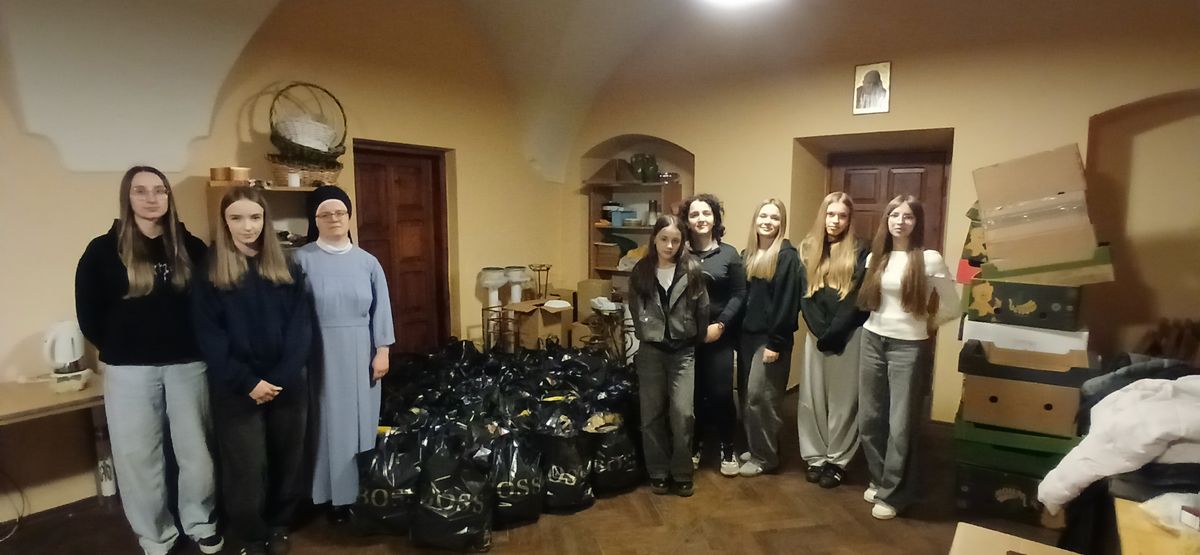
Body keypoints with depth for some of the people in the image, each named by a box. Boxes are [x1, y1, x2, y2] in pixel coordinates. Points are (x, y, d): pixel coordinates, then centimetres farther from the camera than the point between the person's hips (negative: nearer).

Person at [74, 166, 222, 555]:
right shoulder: (103, 250, -1)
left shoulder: (191, 247, 3)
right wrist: (120, 350, 3)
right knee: (138, 456, 8)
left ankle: (201, 523, 28)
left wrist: (197, 344, -1)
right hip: (130, 371, 0)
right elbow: (88, 315, 1)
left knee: (196, 450, 9)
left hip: (188, 364, 1)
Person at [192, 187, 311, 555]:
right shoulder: (210, 273, -1)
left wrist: (280, 378, -12)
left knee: (288, 460, 11)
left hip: (288, 384, 2)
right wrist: (247, 382, -14)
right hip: (236, 389, -2)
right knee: (246, 468, 5)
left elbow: (301, 327, -1)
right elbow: (209, 337, -6)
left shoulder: (287, 269, 5)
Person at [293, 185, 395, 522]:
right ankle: (333, 495, 17)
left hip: (360, 355, 2)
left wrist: (382, 352, -1)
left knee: (360, 420, 9)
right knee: (328, 423, 4)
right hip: (319, 355, -2)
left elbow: (380, 309, 5)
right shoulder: (301, 260, -2)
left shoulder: (367, 261, 5)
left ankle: (362, 492, 23)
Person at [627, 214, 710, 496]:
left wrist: (696, 339, 3)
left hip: (683, 351, -1)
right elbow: (635, 310, 6)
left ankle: (682, 473, 13)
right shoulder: (641, 271, 1)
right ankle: (658, 472, 22)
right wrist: (646, 334, 3)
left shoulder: (691, 269, -4)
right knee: (651, 414, 7)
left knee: (682, 413, -6)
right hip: (651, 351, 2)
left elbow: (702, 309, -1)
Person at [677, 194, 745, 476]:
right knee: (692, 393, 6)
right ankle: (695, 445, 26)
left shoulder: (729, 254, 3)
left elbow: (738, 295, -1)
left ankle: (727, 448, 19)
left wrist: (720, 325, -11)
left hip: (719, 336, 0)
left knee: (720, 393, 0)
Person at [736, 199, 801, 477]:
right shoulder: (747, 255, 11)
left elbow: (787, 303, -14)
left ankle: (765, 456, 11)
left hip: (770, 338, -7)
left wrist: (776, 342, -17)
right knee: (746, 395, 11)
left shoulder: (787, 256, -9)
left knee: (759, 396, -4)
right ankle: (753, 448, 26)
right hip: (747, 335, 7)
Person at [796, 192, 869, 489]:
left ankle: (837, 460, 15)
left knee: (843, 399, 4)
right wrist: (821, 331, -10)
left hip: (848, 336, -3)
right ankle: (815, 457, 18)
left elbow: (859, 298, -7)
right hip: (816, 334, 3)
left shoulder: (859, 251, -1)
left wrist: (832, 333, -14)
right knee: (812, 397, 6)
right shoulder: (808, 249, 7)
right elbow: (805, 295, 2)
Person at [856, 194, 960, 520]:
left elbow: (952, 308, -3)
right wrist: (884, 320, 8)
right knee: (869, 418, 11)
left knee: (900, 424, 3)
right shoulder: (875, 257, 5)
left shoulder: (929, 260, -9)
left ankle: (892, 493, 18)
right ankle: (878, 480, 30)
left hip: (909, 347, -4)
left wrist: (924, 324, 7)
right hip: (872, 341, 5)